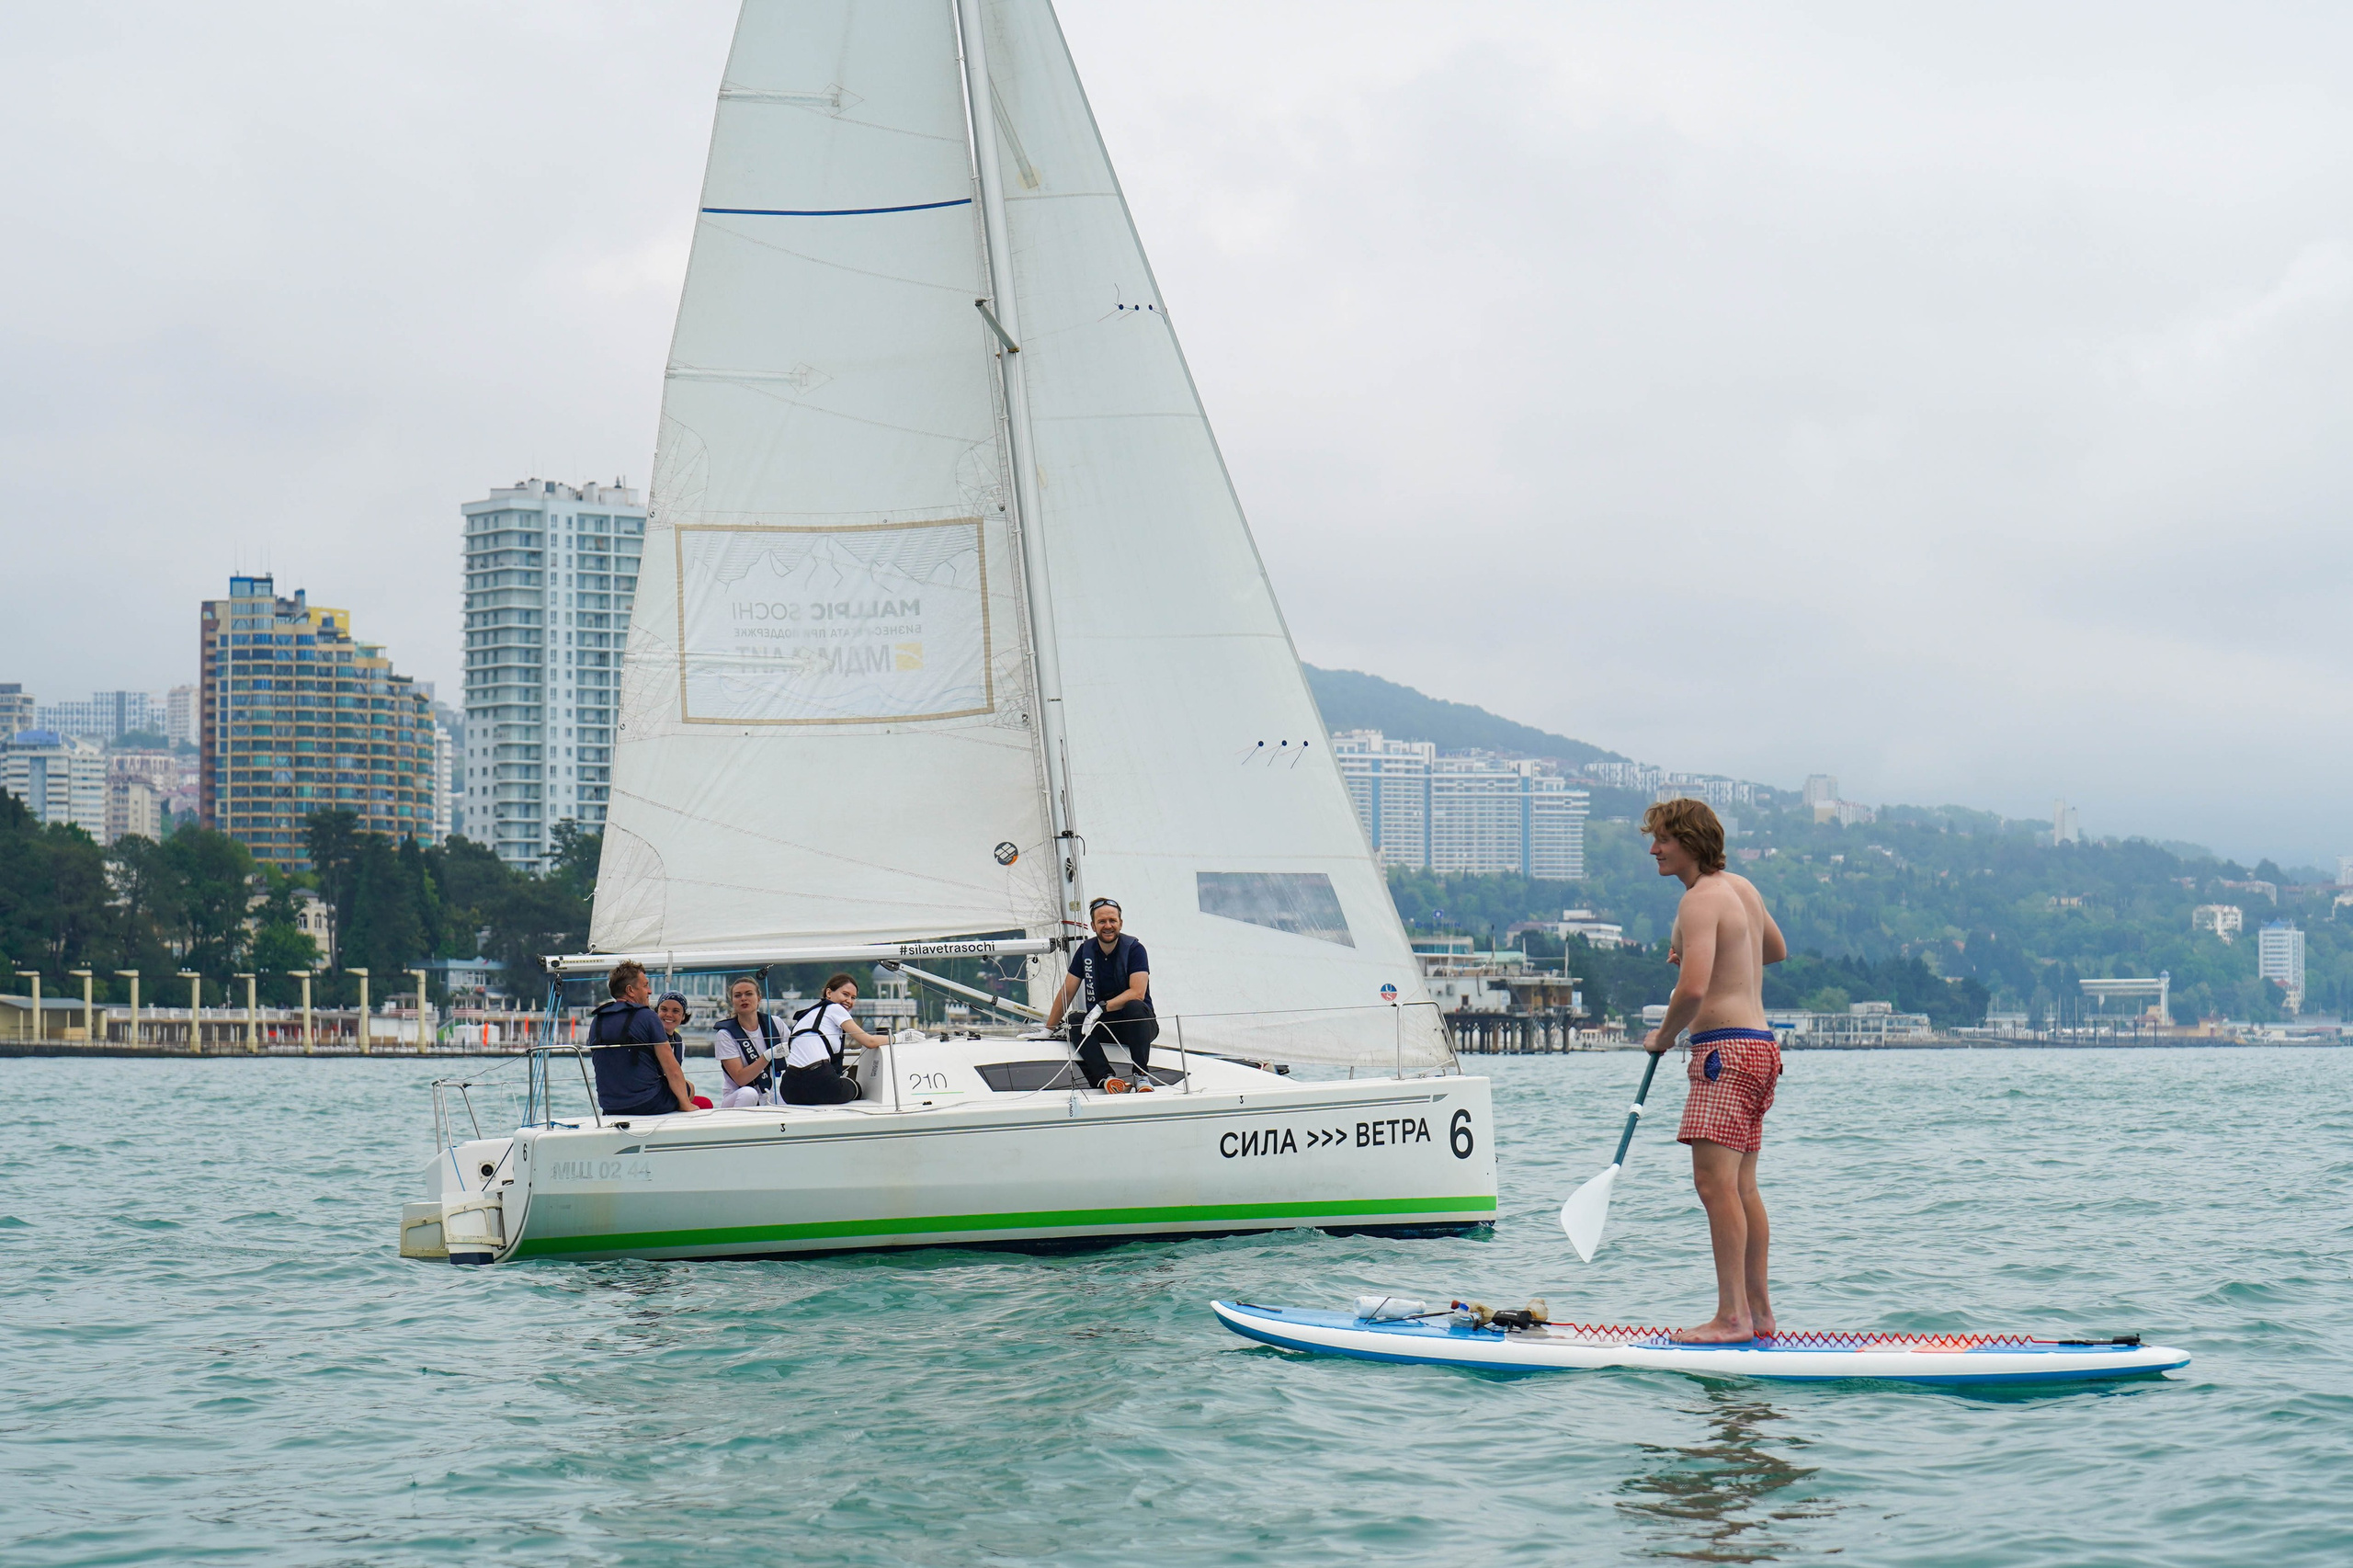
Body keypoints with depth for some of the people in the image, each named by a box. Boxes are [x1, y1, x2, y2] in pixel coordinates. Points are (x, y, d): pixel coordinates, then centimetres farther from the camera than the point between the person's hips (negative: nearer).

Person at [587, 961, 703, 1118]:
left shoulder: (596, 1021, 4)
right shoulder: (647, 1017, -12)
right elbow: (672, 1070, -14)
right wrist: (686, 1105, -8)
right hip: (650, 1105, -6)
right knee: (689, 1089, 26)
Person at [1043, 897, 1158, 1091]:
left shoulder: (1134, 949, -9)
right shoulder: (1086, 950, 3)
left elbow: (1137, 993, -21)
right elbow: (1067, 992, 8)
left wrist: (1102, 1007, -30)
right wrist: (1048, 1030, 5)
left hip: (1137, 1024, -3)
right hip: (1105, 1026, 4)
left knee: (1135, 1007, -35)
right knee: (1074, 1021, -25)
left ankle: (1142, 1075, -32)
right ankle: (1105, 1077, -39)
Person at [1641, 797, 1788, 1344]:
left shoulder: (1700, 900, -14)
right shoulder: (1742, 888, 16)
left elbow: (1693, 989, -25)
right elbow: (1777, 950, 34)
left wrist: (1662, 1036, -7)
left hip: (1727, 1050, -10)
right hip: (1759, 1045, 10)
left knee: (1715, 1180, -14)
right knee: (1741, 1186, 13)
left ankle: (1732, 1317, -18)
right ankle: (1758, 1313, 17)